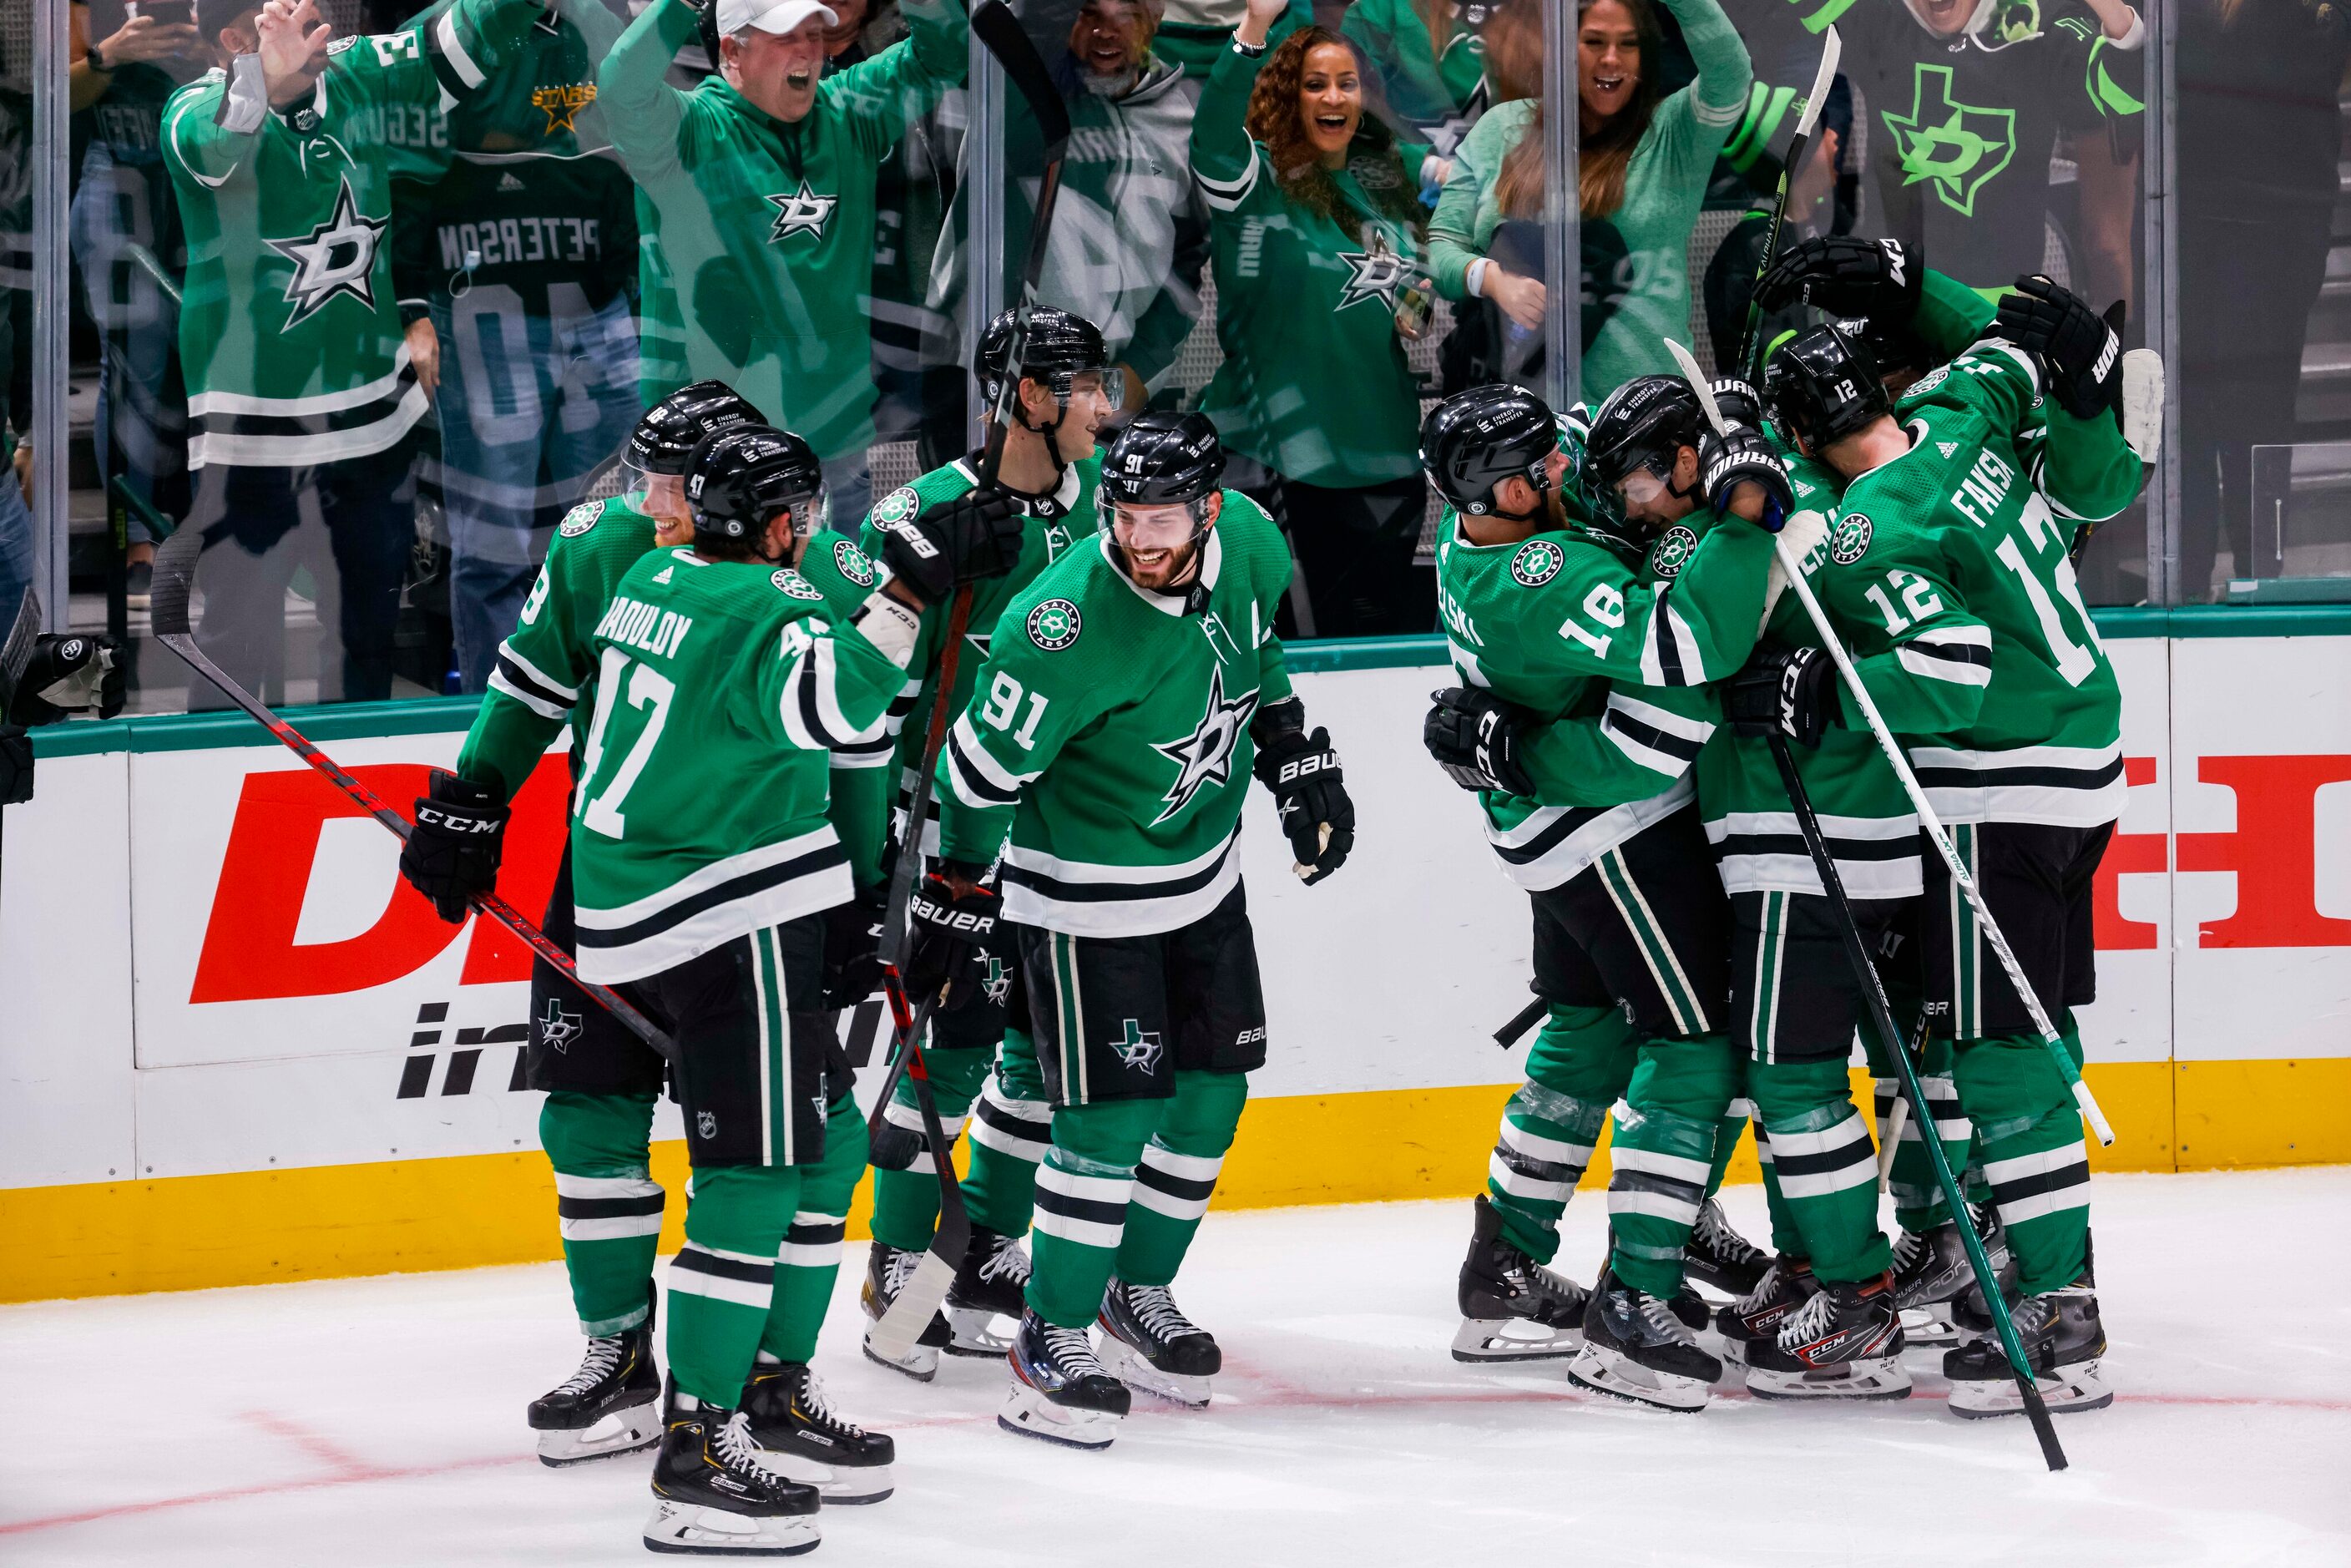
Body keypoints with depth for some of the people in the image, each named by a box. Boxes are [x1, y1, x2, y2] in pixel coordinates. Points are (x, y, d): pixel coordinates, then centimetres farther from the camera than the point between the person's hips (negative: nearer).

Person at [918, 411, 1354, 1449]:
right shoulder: (1068, 628, -31)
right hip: (1087, 891, -7)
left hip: (1205, 871, 7)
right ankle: (1053, 1340, 4)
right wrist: (956, 894, -10)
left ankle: (1138, 1294, 32)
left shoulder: (1248, 545, -11)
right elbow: (982, 764, -19)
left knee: (1211, 1089, 13)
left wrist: (1296, 759, 12)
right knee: (1114, 1113, -9)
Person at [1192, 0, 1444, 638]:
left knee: (1402, 622, 11)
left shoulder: (1391, 172, 11)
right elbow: (1213, 139, -28)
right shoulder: (1261, 181, -6)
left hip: (1392, 450, 6)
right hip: (1302, 459, -6)